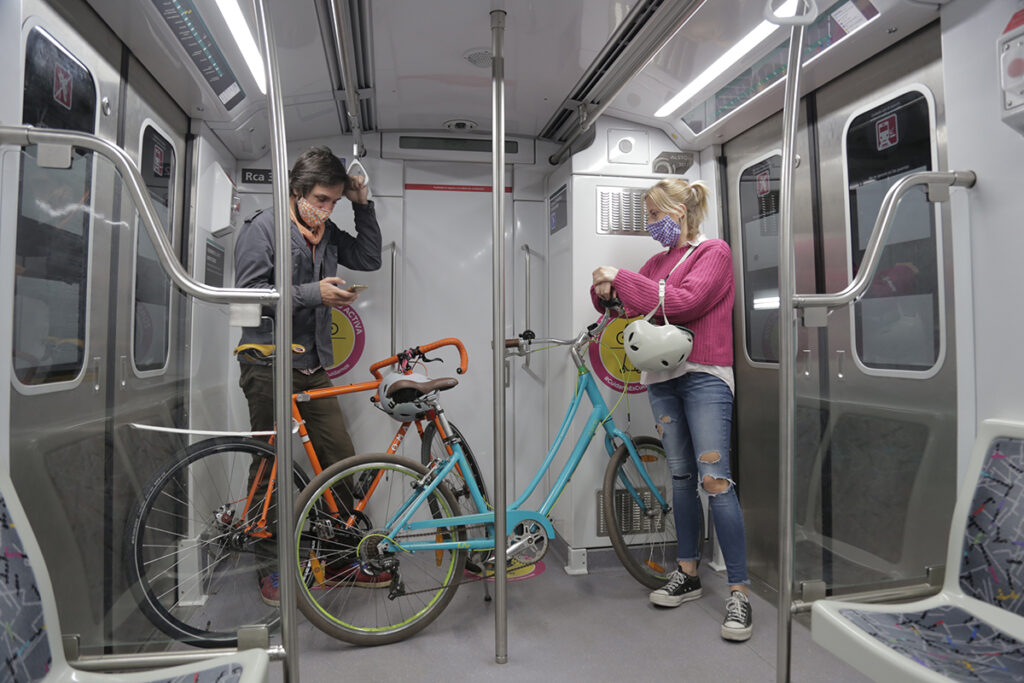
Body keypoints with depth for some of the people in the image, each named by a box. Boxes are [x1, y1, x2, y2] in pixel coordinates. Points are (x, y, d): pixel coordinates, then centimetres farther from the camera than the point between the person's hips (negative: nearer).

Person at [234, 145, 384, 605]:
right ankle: (270, 569, 20)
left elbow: (370, 258, 15)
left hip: (313, 369, 6)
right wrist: (314, 293, -20)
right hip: (269, 366, -5)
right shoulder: (263, 227, -4)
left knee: (342, 459, 3)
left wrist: (363, 205, 6)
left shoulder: (328, 234, 14)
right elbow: (249, 293, -11)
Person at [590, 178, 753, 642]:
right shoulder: (659, 261, 16)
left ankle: (739, 592, -1)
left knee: (715, 480, -10)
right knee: (681, 476, 11)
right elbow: (626, 305, 16)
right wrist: (606, 290, -6)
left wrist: (621, 277, -13)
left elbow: (682, 302, -17)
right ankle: (687, 574, 22)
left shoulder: (714, 252, -2)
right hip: (662, 377, 6)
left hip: (704, 376, -6)